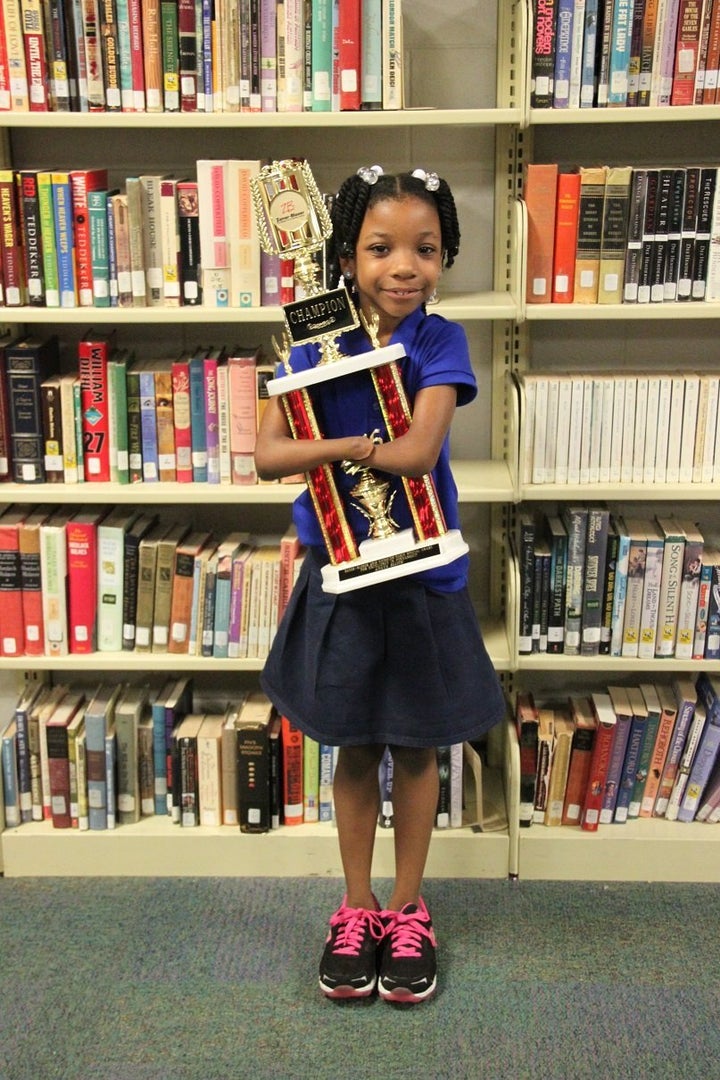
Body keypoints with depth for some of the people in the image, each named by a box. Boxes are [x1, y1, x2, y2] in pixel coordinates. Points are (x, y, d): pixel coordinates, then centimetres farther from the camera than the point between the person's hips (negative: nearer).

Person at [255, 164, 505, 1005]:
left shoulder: (439, 343, -10)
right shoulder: (317, 346, -4)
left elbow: (418, 452, -24)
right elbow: (267, 456, -13)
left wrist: (326, 446, -17)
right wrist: (363, 445, -22)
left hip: (421, 574, -1)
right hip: (341, 573, 2)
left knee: (415, 747, 12)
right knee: (354, 748, 14)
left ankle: (407, 909, 31)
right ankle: (356, 908, 32)